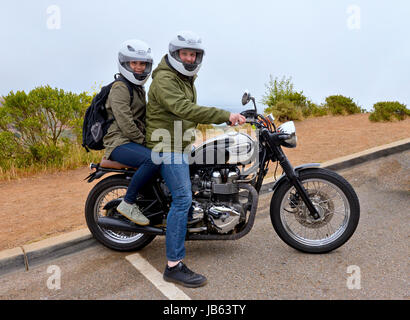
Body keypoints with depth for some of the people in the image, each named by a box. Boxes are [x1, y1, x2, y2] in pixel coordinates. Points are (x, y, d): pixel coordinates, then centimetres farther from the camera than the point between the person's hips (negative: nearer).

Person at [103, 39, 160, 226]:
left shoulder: (139, 88, 21)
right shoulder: (120, 88, -9)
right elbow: (125, 123, -19)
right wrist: (143, 140, -15)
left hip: (136, 141, 9)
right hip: (120, 143, -9)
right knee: (154, 159, -34)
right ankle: (127, 203, -18)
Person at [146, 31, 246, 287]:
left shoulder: (186, 78, 17)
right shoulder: (164, 79, -16)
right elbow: (184, 109, -32)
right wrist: (225, 116, -36)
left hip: (181, 144, 10)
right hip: (168, 146, -10)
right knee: (183, 199, -17)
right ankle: (174, 266, -12)